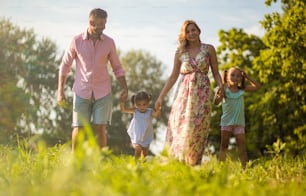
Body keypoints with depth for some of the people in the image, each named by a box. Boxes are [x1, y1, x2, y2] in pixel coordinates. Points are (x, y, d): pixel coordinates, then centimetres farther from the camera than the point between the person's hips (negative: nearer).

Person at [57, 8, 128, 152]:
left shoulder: (109, 42, 1)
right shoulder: (77, 41, -3)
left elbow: (117, 68, 10)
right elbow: (65, 66, 4)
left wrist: (124, 88, -2)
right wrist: (60, 91, -2)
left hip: (103, 93, 1)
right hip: (82, 92, -1)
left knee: (100, 129, -5)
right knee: (79, 128, -4)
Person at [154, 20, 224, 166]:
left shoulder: (208, 49, 5)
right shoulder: (180, 53, 8)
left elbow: (216, 73, 7)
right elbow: (173, 77, 12)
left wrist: (221, 88, -11)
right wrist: (161, 97, 9)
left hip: (202, 94, -1)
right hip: (184, 93, 2)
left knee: (196, 130, -6)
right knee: (179, 128, -5)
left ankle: (193, 166, -2)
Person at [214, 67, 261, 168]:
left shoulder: (242, 89, 3)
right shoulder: (225, 90, -7)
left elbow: (257, 86, 8)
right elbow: (216, 102, -17)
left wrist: (247, 77, 1)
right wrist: (218, 96, -39)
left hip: (239, 123, 2)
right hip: (226, 122, -2)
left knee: (242, 147, -4)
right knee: (224, 146, 3)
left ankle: (245, 167, -6)